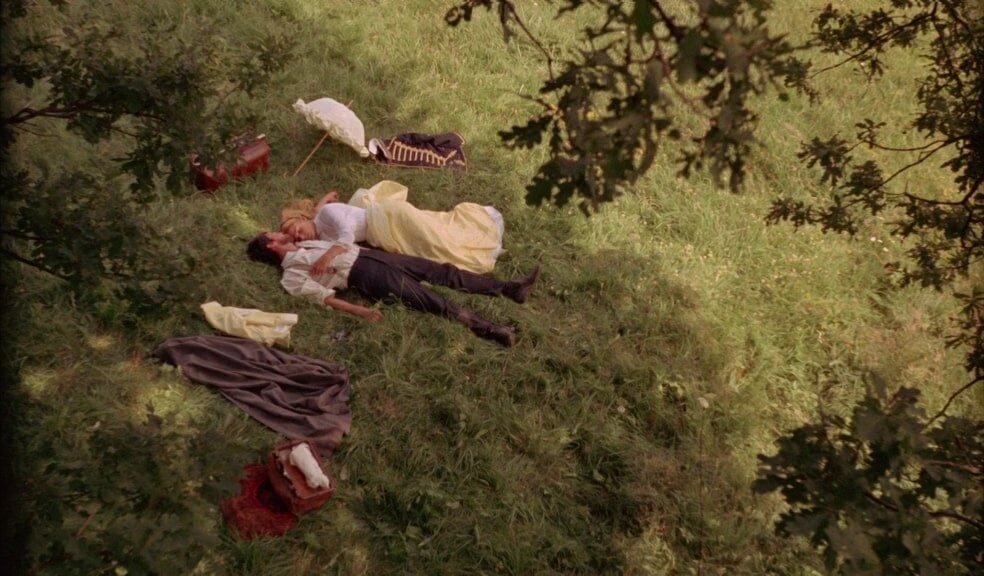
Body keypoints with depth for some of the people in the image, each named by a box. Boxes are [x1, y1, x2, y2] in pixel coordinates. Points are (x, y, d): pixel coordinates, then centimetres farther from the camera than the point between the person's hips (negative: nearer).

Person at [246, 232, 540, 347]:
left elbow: (342, 245, 20)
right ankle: (488, 329, -27)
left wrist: (328, 255, 0)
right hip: (365, 276, -8)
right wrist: (359, 311, -25)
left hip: (368, 254, 8)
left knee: (442, 271, -1)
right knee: (428, 299, -21)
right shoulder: (292, 276, 0)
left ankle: (510, 288, -2)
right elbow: (324, 296, -13)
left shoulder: (305, 244, 26)